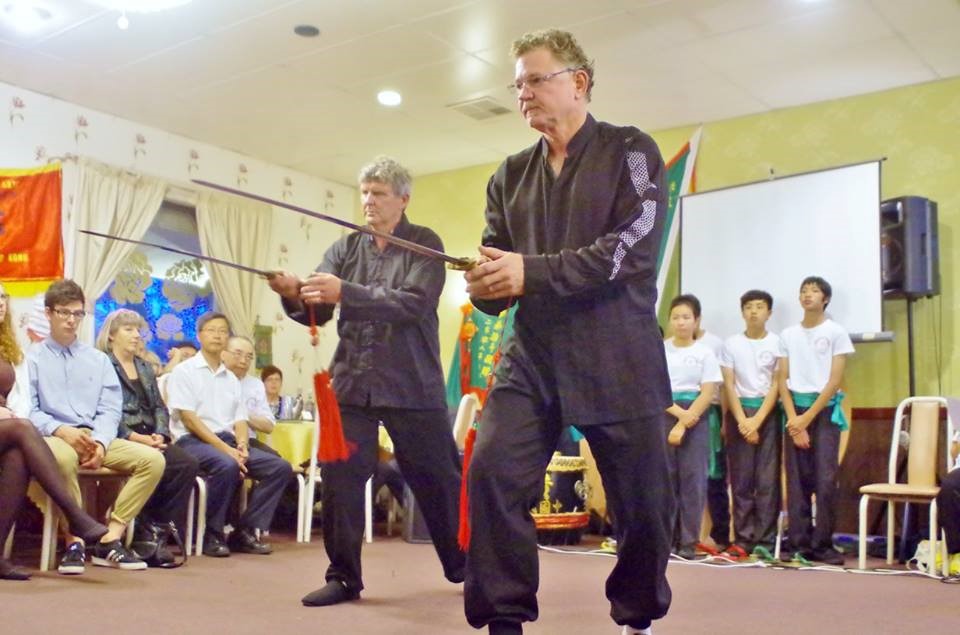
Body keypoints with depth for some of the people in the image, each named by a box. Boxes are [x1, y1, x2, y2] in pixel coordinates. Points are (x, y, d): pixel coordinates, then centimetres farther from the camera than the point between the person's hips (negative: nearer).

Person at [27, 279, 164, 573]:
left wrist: (99, 442, -10)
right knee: (62, 456, -41)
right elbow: (26, 410, -2)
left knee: (153, 459, -19)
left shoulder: (98, 359, 20)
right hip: (51, 439, -4)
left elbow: (110, 410, 10)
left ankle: (110, 539, -21)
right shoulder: (32, 357, 10)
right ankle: (74, 541, -30)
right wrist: (62, 430, -19)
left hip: (95, 438, 4)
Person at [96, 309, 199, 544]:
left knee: (188, 464, -20)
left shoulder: (145, 367, 24)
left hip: (149, 438, 6)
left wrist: (160, 434, -4)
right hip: (121, 439, -6)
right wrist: (136, 437, -19)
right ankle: (146, 530, -16)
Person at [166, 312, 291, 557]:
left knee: (280, 467, -13)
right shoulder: (184, 371, 1)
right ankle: (211, 535, -17)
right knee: (227, 466, -37)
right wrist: (225, 449, -18)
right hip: (193, 440, -6)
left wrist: (241, 445, -10)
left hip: (228, 441, 6)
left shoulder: (231, 378, 19)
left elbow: (240, 420, 13)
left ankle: (245, 531, -8)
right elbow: (189, 419, -9)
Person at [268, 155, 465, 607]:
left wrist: (345, 293, -29)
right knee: (338, 478, 0)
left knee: (439, 482, 6)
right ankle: (343, 576, 16)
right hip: (351, 383, 3)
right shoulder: (345, 248, 8)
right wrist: (294, 295, -24)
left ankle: (467, 569, 24)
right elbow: (317, 311, 0)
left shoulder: (424, 245, -3)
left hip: (412, 385, -3)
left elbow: (414, 303, -20)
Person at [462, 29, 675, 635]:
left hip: (617, 358, -3)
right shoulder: (511, 176, 14)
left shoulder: (630, 151, 0)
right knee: (491, 472, -14)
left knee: (644, 497, 3)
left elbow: (634, 247, -14)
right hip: (532, 356, 4)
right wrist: (487, 287, -12)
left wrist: (530, 273, -20)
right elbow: (501, 272, 13)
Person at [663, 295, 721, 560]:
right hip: (664, 416, 1)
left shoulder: (704, 353, 2)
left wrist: (684, 425, -12)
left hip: (696, 418, -1)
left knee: (693, 478, -3)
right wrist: (679, 414, -14)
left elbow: (707, 394, -4)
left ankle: (689, 542, 3)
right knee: (665, 477, 2)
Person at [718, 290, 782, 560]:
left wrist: (757, 420, -9)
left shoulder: (777, 343, 1)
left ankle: (764, 541, 2)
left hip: (768, 413, -1)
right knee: (741, 479, 2)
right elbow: (728, 385, 2)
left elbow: (776, 384, -2)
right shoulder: (731, 344, 5)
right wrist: (742, 420, -8)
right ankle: (743, 539, 6)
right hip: (738, 412, 1)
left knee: (767, 479, -2)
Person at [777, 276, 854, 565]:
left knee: (826, 479, -8)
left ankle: (822, 545, -2)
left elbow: (835, 380, -4)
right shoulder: (788, 334, 11)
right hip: (795, 409, 3)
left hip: (825, 410, -3)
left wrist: (808, 417, -9)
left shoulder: (836, 332, 2)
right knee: (797, 480, 1)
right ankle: (799, 544, 5)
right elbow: (783, 379, 7)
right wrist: (793, 418, -6)